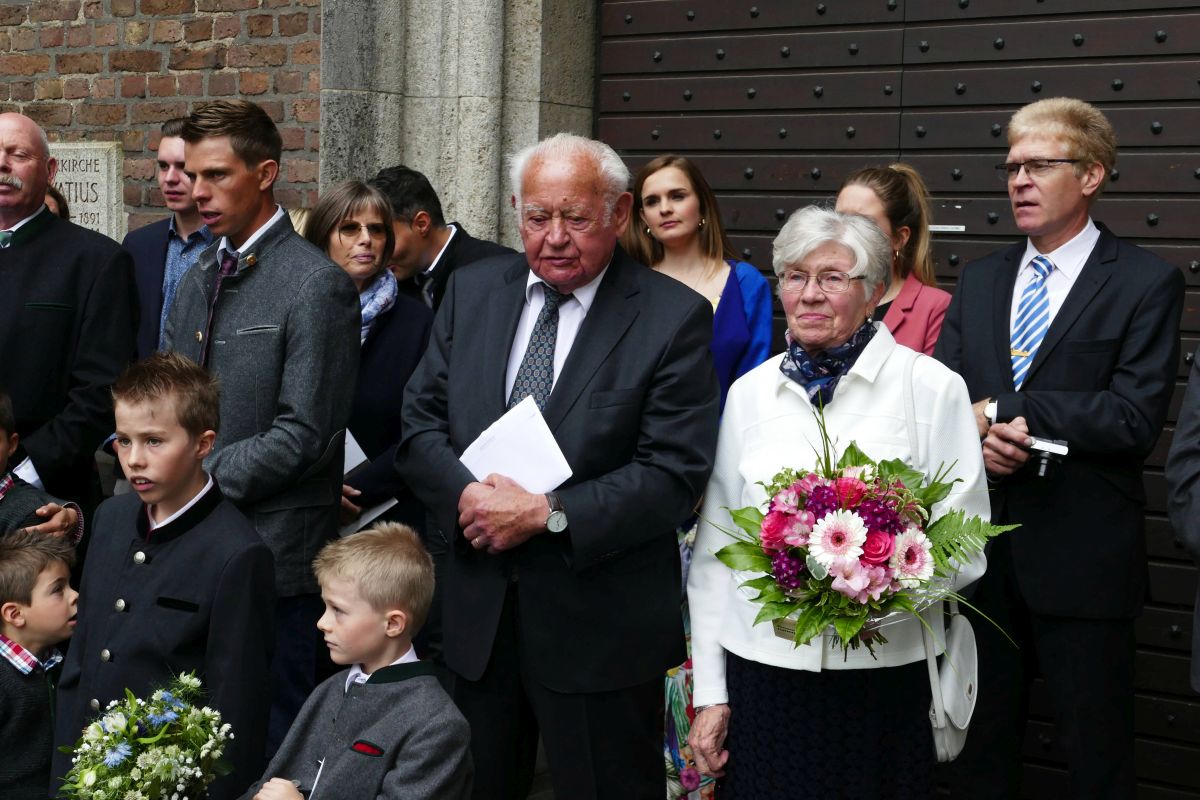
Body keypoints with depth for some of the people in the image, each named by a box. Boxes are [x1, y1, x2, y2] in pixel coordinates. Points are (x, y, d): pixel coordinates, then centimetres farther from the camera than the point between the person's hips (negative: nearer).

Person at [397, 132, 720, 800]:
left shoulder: (674, 318, -10)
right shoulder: (473, 292, 6)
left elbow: (674, 474, -16)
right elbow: (421, 420, 5)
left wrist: (548, 515, -21)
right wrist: (465, 494, -14)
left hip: (601, 626, -4)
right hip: (479, 612, 4)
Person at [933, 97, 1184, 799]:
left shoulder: (1147, 283, -5)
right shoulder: (979, 280, 12)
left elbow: (1135, 419, -16)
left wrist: (999, 411, -15)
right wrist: (976, 439, -17)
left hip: (1082, 558, -5)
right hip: (980, 551, 5)